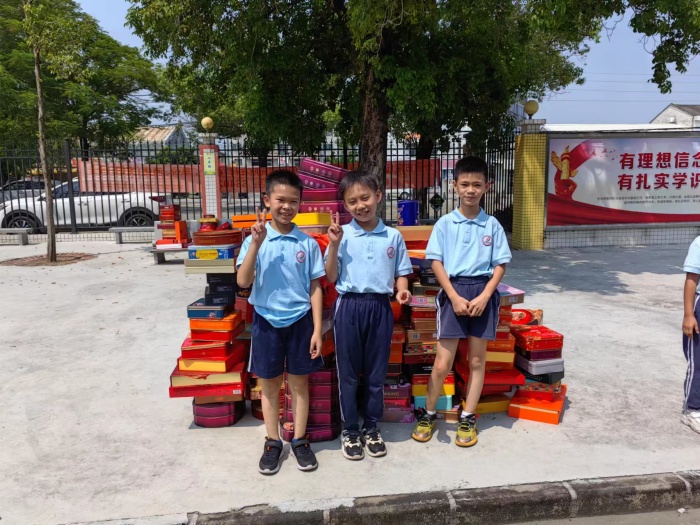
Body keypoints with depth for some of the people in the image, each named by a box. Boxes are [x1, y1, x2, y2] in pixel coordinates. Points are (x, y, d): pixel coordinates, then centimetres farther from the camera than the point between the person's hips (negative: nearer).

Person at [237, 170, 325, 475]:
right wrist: (256, 244, -24)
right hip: (266, 321, 0)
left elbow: (315, 288, 0)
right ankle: (273, 442, 28)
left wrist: (317, 330, -3)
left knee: (299, 383, 11)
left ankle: (300, 441, 27)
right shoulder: (254, 240, -5)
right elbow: (243, 282, -14)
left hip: (300, 321, 0)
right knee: (269, 385, 12)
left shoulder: (308, 243, -3)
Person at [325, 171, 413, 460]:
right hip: (349, 307, -1)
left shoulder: (393, 236, 2)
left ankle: (371, 427, 30)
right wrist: (334, 245, -12)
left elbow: (400, 273, 9)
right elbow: (332, 278, -1)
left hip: (380, 307, 1)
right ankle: (350, 430, 25)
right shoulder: (342, 235, -2)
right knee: (348, 372, 9)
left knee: (376, 372, 12)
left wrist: (402, 291, -12)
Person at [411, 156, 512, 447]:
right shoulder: (445, 223, -1)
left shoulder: (492, 225, 3)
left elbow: (500, 265, 3)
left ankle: (467, 418, 23)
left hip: (483, 293, 2)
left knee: (477, 360, 9)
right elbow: (436, 262, -3)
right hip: (454, 292, -2)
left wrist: (484, 296, -11)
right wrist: (455, 297, -12)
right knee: (443, 362, 1)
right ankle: (428, 414, 20)